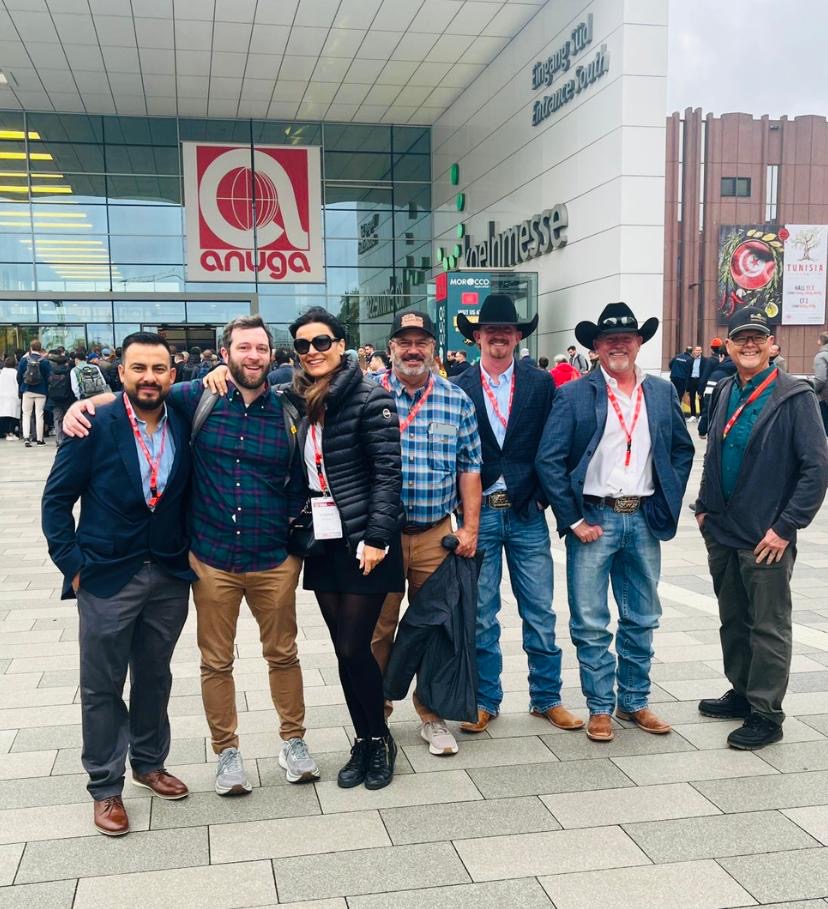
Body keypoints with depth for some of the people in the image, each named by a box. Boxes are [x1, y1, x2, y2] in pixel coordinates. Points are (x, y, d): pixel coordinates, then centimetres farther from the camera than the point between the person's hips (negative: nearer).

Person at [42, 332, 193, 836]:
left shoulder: (185, 426, -1)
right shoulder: (95, 426, -12)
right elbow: (57, 499, -7)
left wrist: (192, 550, 2)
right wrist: (72, 564, -10)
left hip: (170, 577, 4)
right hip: (107, 578, -3)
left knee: (155, 677, 18)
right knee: (102, 686, 8)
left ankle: (150, 762, 37)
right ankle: (106, 787, 23)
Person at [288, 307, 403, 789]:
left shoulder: (370, 397, -10)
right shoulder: (299, 400, 8)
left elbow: (388, 472, -13)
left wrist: (377, 538, -17)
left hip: (362, 541, -6)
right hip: (322, 542, 6)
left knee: (355, 648, -3)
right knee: (344, 649, 11)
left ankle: (380, 740, 19)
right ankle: (364, 742, 25)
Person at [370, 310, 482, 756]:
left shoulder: (457, 400, 4)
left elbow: (469, 468, 6)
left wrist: (470, 528, 1)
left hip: (436, 534, 2)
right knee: (377, 628, 7)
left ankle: (432, 716, 24)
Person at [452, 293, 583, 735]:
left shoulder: (541, 383, 3)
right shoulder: (458, 388, 1)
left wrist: (542, 496, -3)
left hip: (527, 514, 1)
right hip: (479, 512, 0)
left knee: (540, 612, 7)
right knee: (481, 613, 8)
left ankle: (547, 697, 22)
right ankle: (485, 699, 22)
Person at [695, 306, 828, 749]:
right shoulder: (724, 393, 8)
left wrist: (785, 527, -15)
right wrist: (704, 508, 11)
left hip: (766, 538, -6)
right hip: (722, 532, 6)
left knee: (768, 628, 4)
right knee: (732, 621, 17)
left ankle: (766, 714, 16)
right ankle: (741, 693, 34)